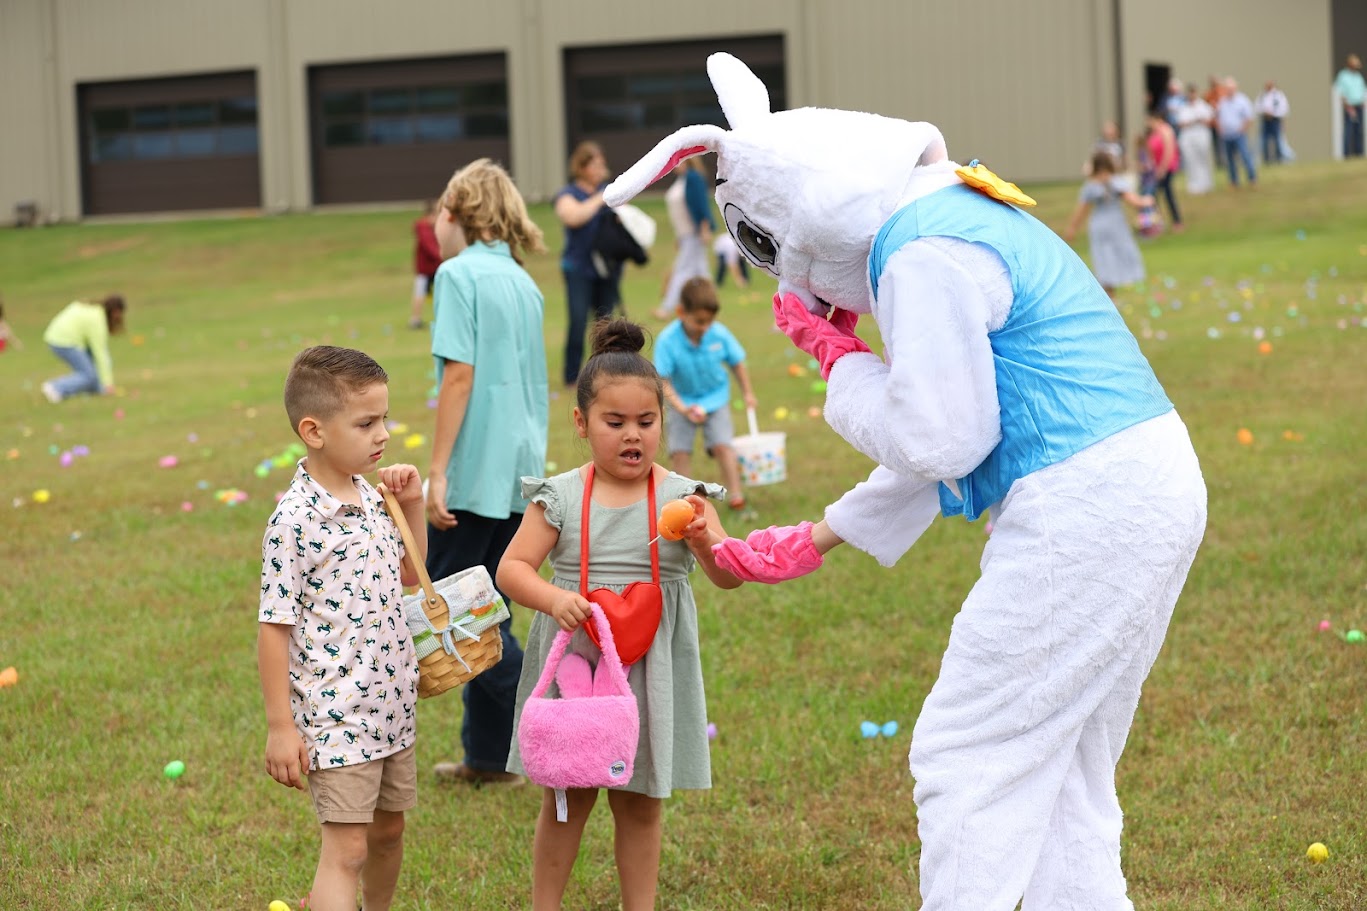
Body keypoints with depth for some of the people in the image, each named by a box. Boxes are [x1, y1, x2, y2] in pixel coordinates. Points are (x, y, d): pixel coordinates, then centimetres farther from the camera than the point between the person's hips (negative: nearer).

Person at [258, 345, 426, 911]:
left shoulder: (370, 498, 6)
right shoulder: (295, 521, -18)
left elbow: (406, 574, 23)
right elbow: (274, 627, -16)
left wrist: (411, 505, 8)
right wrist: (280, 727, -15)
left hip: (392, 708, 8)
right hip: (336, 717, -8)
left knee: (388, 828, 21)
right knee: (346, 850, -7)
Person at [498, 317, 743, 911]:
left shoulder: (682, 498, -5)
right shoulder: (560, 498, -5)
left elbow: (729, 578, -11)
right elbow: (512, 568, -4)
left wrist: (704, 540, -32)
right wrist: (553, 599, -23)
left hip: (651, 670, 0)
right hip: (575, 659, 0)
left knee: (641, 802, 11)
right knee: (567, 798, 11)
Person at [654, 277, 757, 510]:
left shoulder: (720, 334, -16)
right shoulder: (668, 341, -23)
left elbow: (737, 363, 1)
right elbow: (663, 382, -22)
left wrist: (747, 393, 9)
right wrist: (683, 409, -31)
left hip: (716, 398, 1)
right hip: (683, 401, 0)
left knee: (722, 445, -12)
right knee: (679, 450, -9)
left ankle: (735, 493, -5)